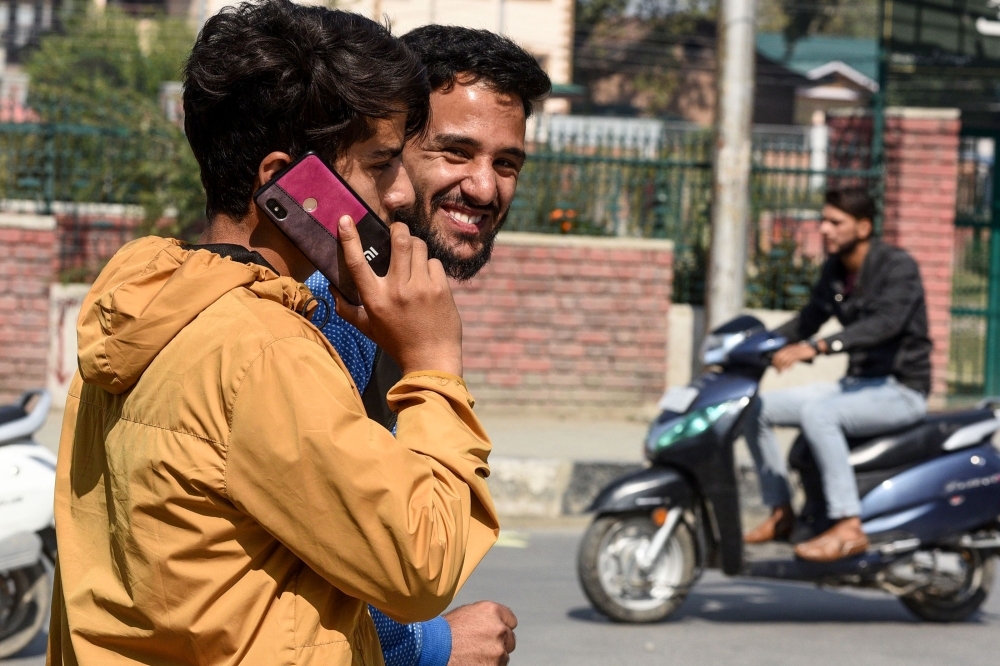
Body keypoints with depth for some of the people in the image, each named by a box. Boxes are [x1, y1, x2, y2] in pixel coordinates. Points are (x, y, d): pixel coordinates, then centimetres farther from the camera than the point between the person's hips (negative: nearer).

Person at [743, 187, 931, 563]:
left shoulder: (898, 266, -16)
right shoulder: (835, 270, 9)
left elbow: (885, 322, -33)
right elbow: (808, 320, 18)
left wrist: (817, 347, -44)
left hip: (901, 391, -9)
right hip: (857, 385, 9)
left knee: (816, 413, -35)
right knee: (757, 409, 3)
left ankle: (849, 528, -35)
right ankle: (781, 513, 9)